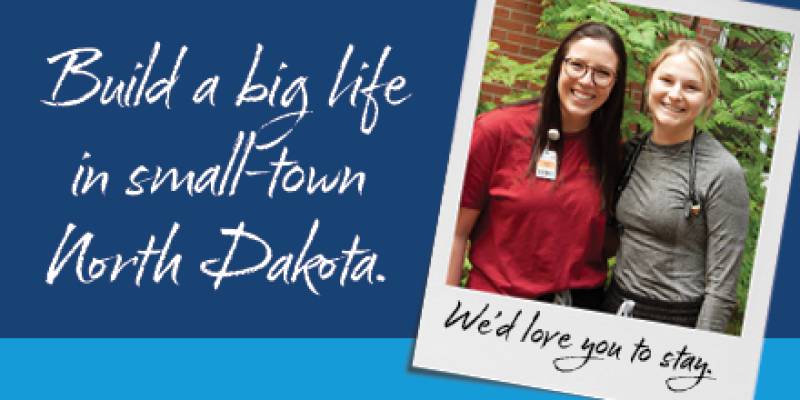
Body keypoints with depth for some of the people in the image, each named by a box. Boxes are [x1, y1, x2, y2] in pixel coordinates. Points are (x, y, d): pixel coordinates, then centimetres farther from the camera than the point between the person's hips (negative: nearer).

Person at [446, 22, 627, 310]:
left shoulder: (613, 149, -1)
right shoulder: (497, 130, -12)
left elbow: (604, 237, 11)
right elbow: (456, 231, -8)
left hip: (580, 307, 3)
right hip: (496, 305, -3)